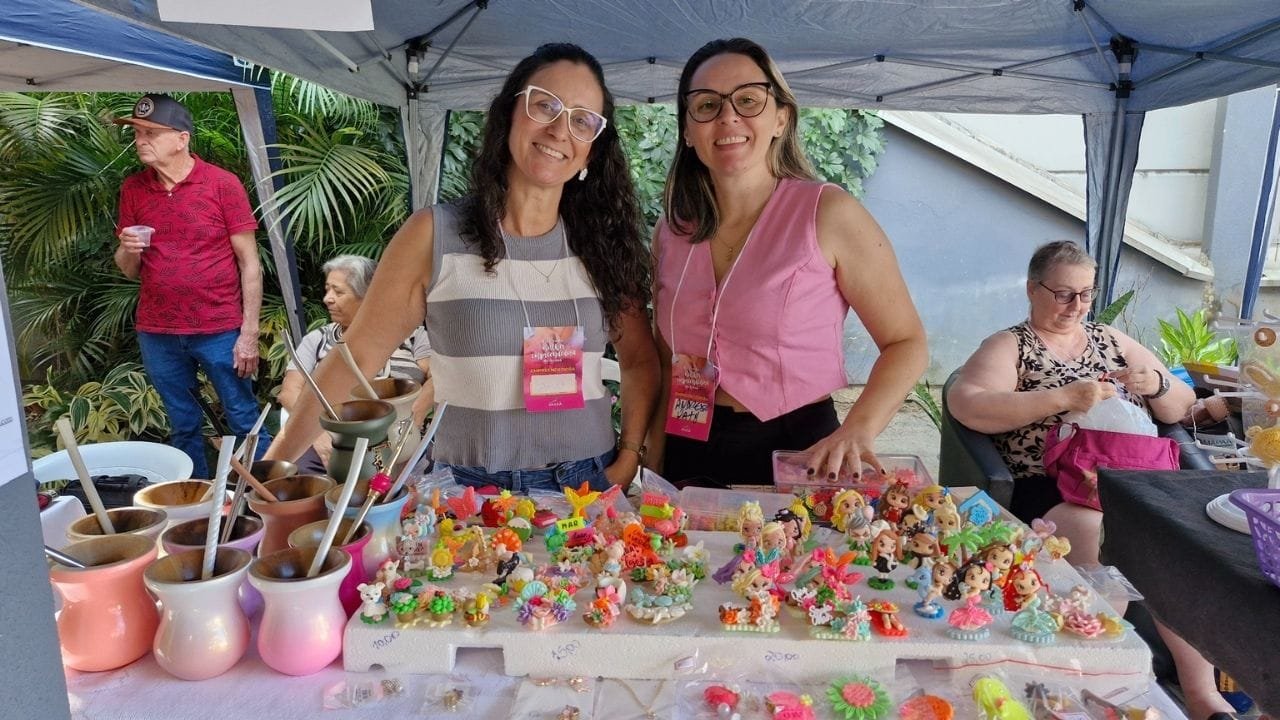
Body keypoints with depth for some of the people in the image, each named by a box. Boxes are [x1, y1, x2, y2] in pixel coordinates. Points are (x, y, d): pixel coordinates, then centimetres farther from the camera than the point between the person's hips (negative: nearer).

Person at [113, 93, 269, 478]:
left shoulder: (222, 184, -6)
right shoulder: (132, 189, 6)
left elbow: (249, 262, -6)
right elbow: (130, 271, 12)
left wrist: (249, 333, -10)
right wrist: (127, 250, -12)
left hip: (220, 331, -4)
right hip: (157, 335, 4)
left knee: (245, 423, 3)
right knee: (183, 428, 14)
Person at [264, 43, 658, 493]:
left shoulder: (602, 245, 0)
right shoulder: (435, 235, -8)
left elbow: (640, 360, 9)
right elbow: (355, 359, -5)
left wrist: (627, 461, -1)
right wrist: (274, 465, -6)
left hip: (586, 488, 3)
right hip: (468, 491, -2)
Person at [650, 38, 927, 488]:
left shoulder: (828, 213, -11)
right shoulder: (672, 232, 2)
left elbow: (906, 343, -7)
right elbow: (667, 364, 10)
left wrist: (855, 433, -22)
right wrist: (653, 469, 4)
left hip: (796, 450, -4)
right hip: (690, 458, 4)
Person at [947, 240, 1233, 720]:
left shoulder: (1111, 339, 22)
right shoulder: (1010, 346, 5)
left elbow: (1181, 408, 24)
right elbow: (965, 404, -15)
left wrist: (1156, 384, 0)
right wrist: (1064, 397, -19)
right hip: (1054, 490, -4)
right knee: (1099, 535, -33)